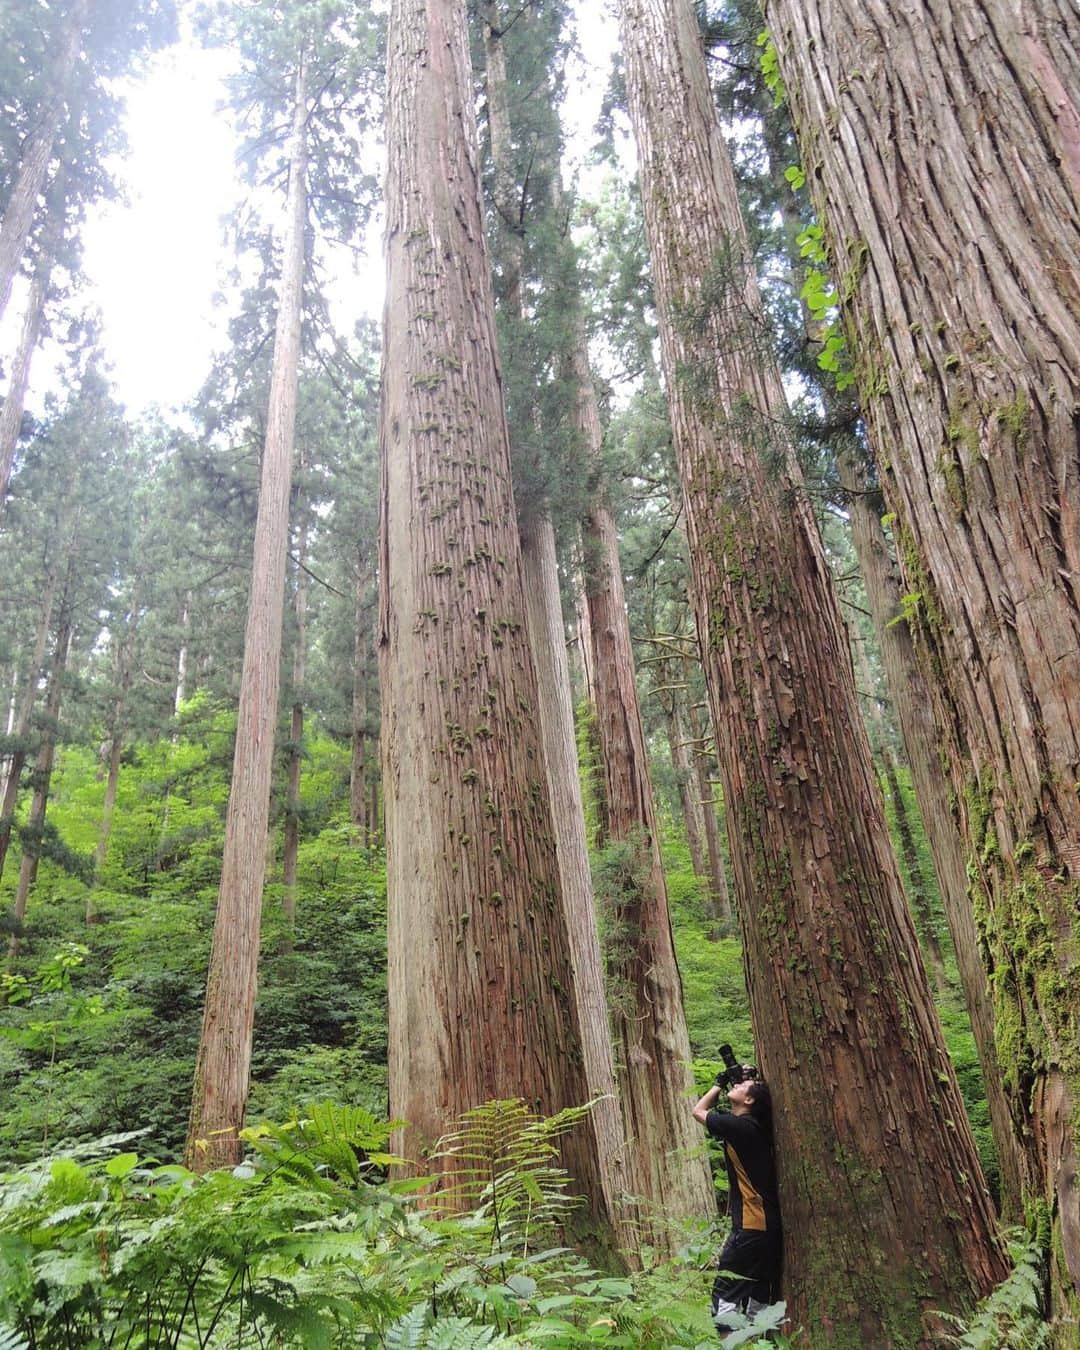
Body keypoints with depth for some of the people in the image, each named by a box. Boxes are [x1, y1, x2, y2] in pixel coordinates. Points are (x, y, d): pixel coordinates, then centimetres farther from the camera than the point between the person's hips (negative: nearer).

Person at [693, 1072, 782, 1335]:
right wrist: (724, 1084, 17)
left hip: (751, 1225, -9)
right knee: (759, 1297, 17)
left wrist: (719, 1084, 7)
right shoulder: (755, 1125, 8)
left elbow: (699, 1111, 1)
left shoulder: (738, 1126, -14)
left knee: (725, 1296, -5)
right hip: (769, 1224, 9)